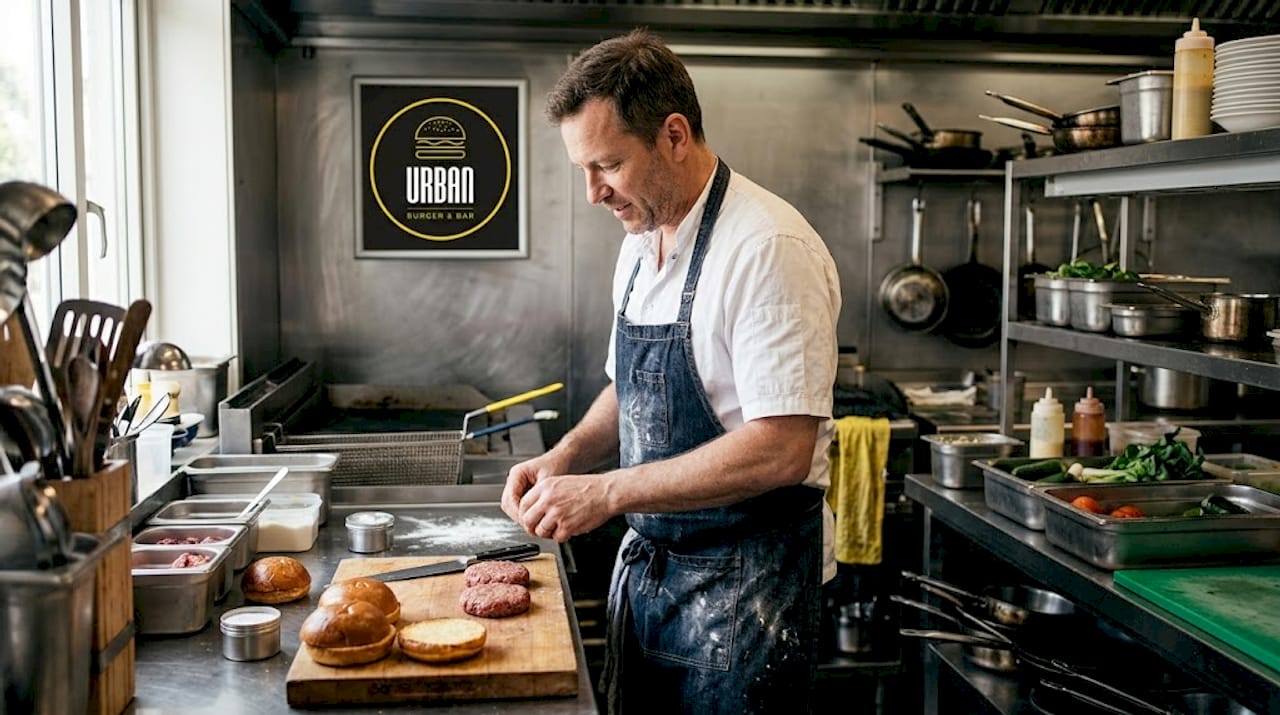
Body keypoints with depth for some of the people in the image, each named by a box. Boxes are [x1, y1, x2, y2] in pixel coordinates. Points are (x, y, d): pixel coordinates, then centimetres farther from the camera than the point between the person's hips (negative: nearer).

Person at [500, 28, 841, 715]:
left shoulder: (769, 249, -21)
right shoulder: (640, 244, 7)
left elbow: (782, 449, -26)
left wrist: (608, 490, -23)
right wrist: (565, 459, -1)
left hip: (744, 582, -8)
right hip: (648, 562, 8)